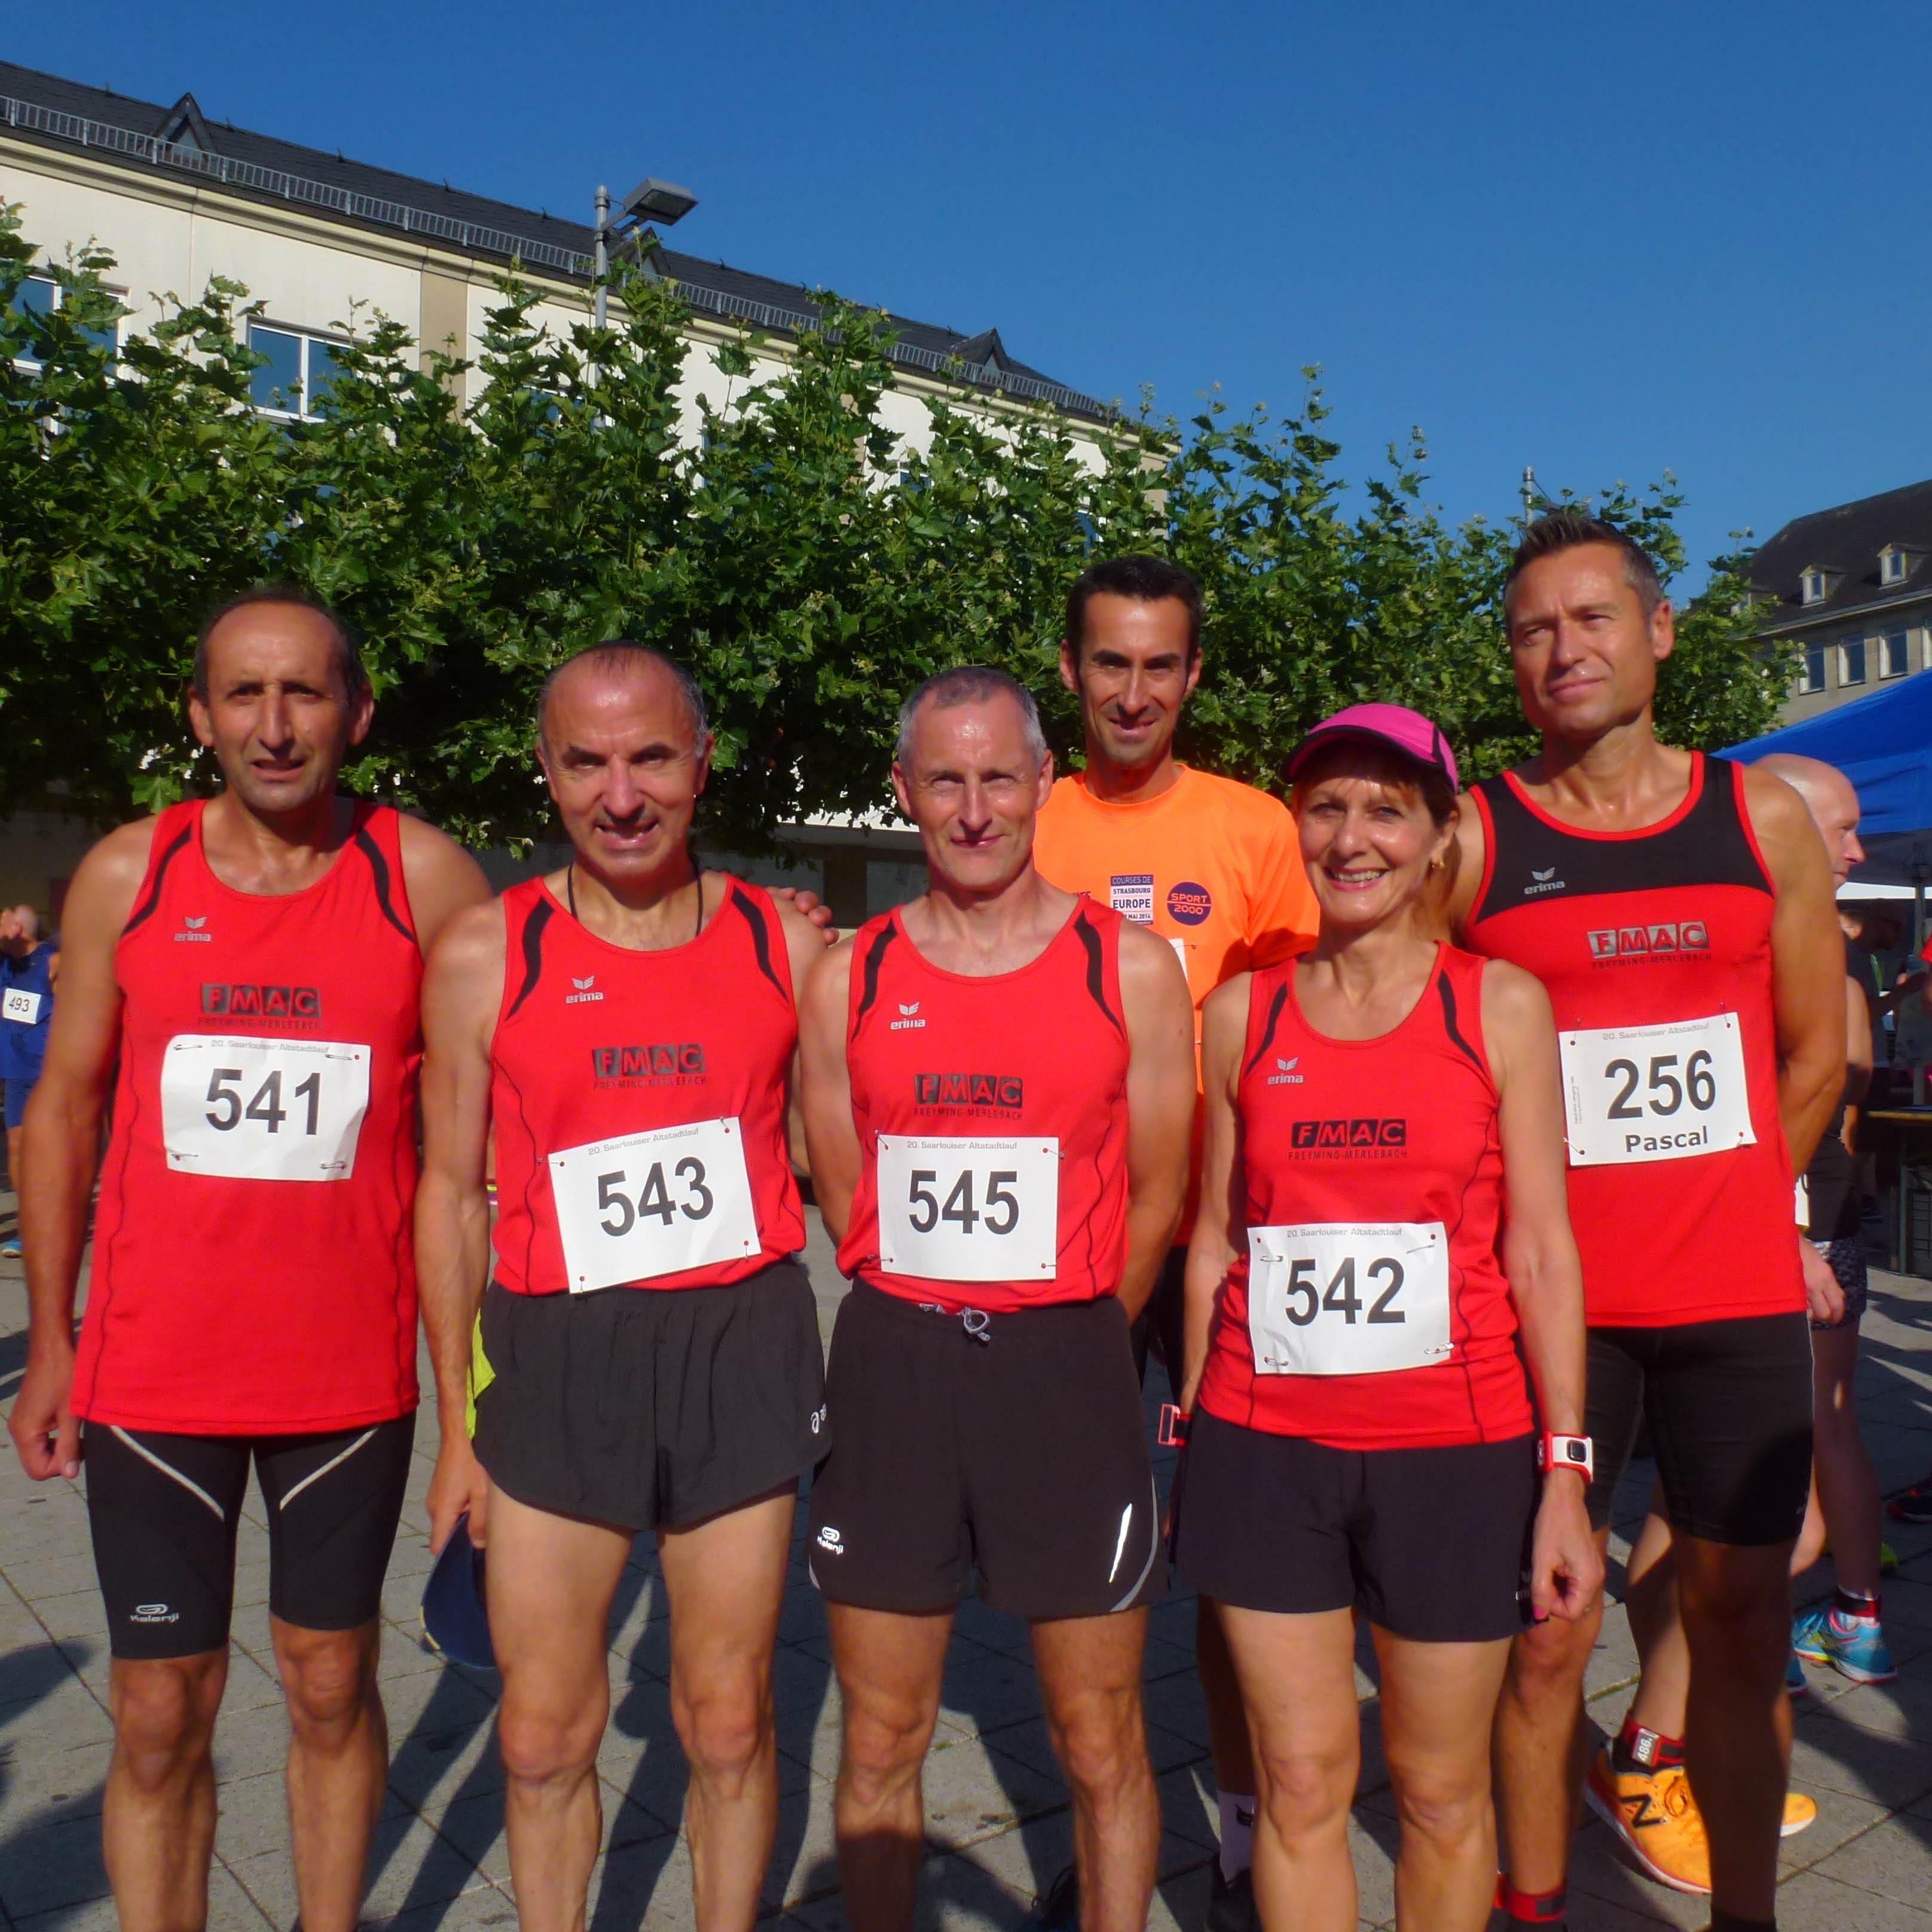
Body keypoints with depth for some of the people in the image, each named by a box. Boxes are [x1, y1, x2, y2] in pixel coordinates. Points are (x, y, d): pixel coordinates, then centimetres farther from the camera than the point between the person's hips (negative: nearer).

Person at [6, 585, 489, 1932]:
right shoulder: (127, 876, -1)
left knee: (331, 1686, 15)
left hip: (352, 1368, -1)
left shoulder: (425, 881, -6)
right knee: (161, 1716, 10)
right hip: (153, 1369, 1)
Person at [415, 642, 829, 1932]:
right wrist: (459, 1421, 3)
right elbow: (453, 1194, 3)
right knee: (543, 1732, 11)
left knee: (728, 1723, 13)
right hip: (554, 1355, 0)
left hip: (745, 1350, 1)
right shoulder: (486, 954, -2)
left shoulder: (784, 942, 1)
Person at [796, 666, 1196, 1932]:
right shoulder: (850, 979, 4)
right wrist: (933, 1330, 7)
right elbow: (845, 1198, 8)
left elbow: (1157, 1196, 2)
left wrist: (1063, 1345, 8)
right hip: (893, 1365, 2)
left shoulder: (1132, 967, -2)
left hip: (1069, 1364, -2)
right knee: (882, 1743, 13)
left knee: (1100, 1744, 9)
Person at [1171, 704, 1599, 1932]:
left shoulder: (1501, 1006, -1)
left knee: (1441, 1788, 13)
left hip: (1454, 1451, -1)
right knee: (1302, 1785, 10)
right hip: (1267, 1450, 1)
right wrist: (1191, 1434, 9)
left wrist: (1565, 1473, -4)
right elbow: (1215, 1243, 8)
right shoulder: (1242, 1013, 3)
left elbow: (1542, 1253, -1)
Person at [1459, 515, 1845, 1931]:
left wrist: (1719, 1206, 5)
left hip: (1741, 1295, 2)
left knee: (1741, 1624, 11)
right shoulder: (1471, 840, -2)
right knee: (1548, 1630, 6)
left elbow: (1816, 1052, 10)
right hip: (1546, 1300, -2)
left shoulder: (1766, 819, 6)